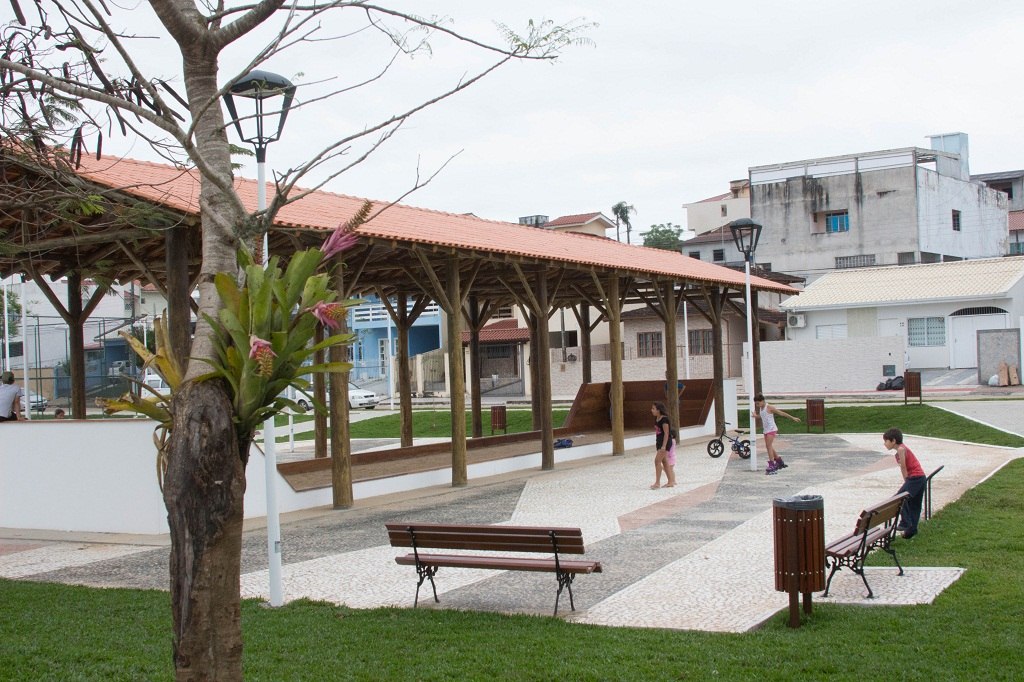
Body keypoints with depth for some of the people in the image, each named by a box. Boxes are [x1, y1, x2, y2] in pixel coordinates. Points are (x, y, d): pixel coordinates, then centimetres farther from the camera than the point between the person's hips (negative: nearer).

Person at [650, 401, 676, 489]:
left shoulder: (664, 419, -18)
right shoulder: (656, 419, 9)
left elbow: (666, 433, -20)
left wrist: (664, 446, -23)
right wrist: (657, 443, 18)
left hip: (666, 442, -9)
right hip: (659, 442, 9)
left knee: (657, 460, -12)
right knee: (664, 462, 12)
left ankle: (657, 483, -9)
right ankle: (670, 482, 20)